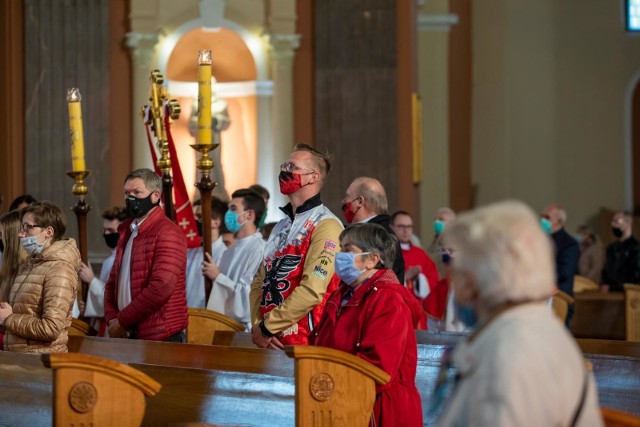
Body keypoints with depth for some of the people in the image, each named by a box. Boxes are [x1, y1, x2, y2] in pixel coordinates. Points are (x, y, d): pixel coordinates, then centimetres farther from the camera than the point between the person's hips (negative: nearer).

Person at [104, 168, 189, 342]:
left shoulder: (167, 232, -10)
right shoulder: (126, 233, 17)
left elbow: (161, 288, -20)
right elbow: (113, 281, 19)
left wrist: (122, 321, -13)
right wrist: (112, 319, 1)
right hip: (128, 334, 7)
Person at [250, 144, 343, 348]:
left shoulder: (326, 226, -10)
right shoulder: (282, 226, 18)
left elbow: (312, 290, -20)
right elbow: (259, 281, 15)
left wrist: (267, 328, -15)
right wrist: (257, 326, -2)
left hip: (305, 343, -7)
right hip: (270, 342, 7)